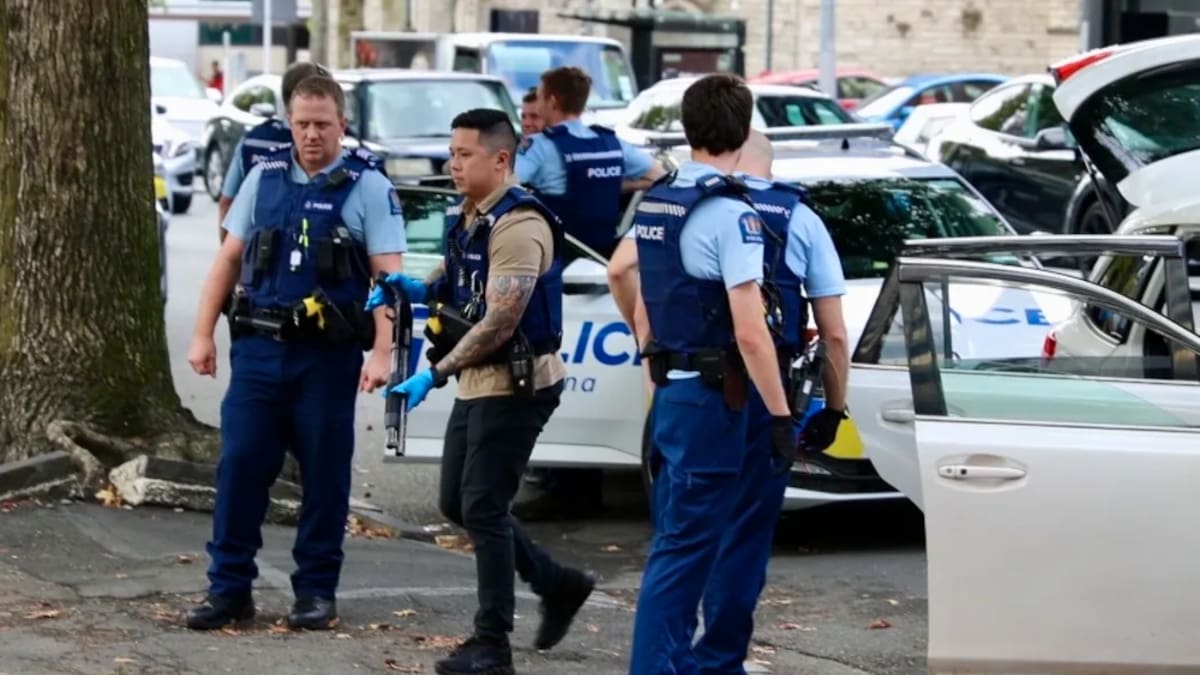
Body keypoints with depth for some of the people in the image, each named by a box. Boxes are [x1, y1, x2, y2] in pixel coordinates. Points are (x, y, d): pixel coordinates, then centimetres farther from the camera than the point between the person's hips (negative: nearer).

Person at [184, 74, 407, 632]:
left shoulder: (368, 186, -3)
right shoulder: (265, 178, 9)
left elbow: (388, 275, -8)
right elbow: (229, 259, 14)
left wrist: (381, 353, -17)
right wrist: (203, 334, 8)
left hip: (328, 354, -3)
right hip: (258, 348, 3)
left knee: (324, 473, 4)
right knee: (239, 464, 1)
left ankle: (316, 589, 14)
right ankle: (229, 586, 8)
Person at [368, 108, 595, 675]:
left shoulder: (518, 226, -21)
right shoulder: (470, 217, 9)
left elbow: (499, 324, -24)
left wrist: (434, 375, -22)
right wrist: (416, 289, 3)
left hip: (516, 383, -10)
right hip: (477, 382, 10)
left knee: (482, 509, -7)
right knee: (456, 503, 13)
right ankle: (558, 585, 26)